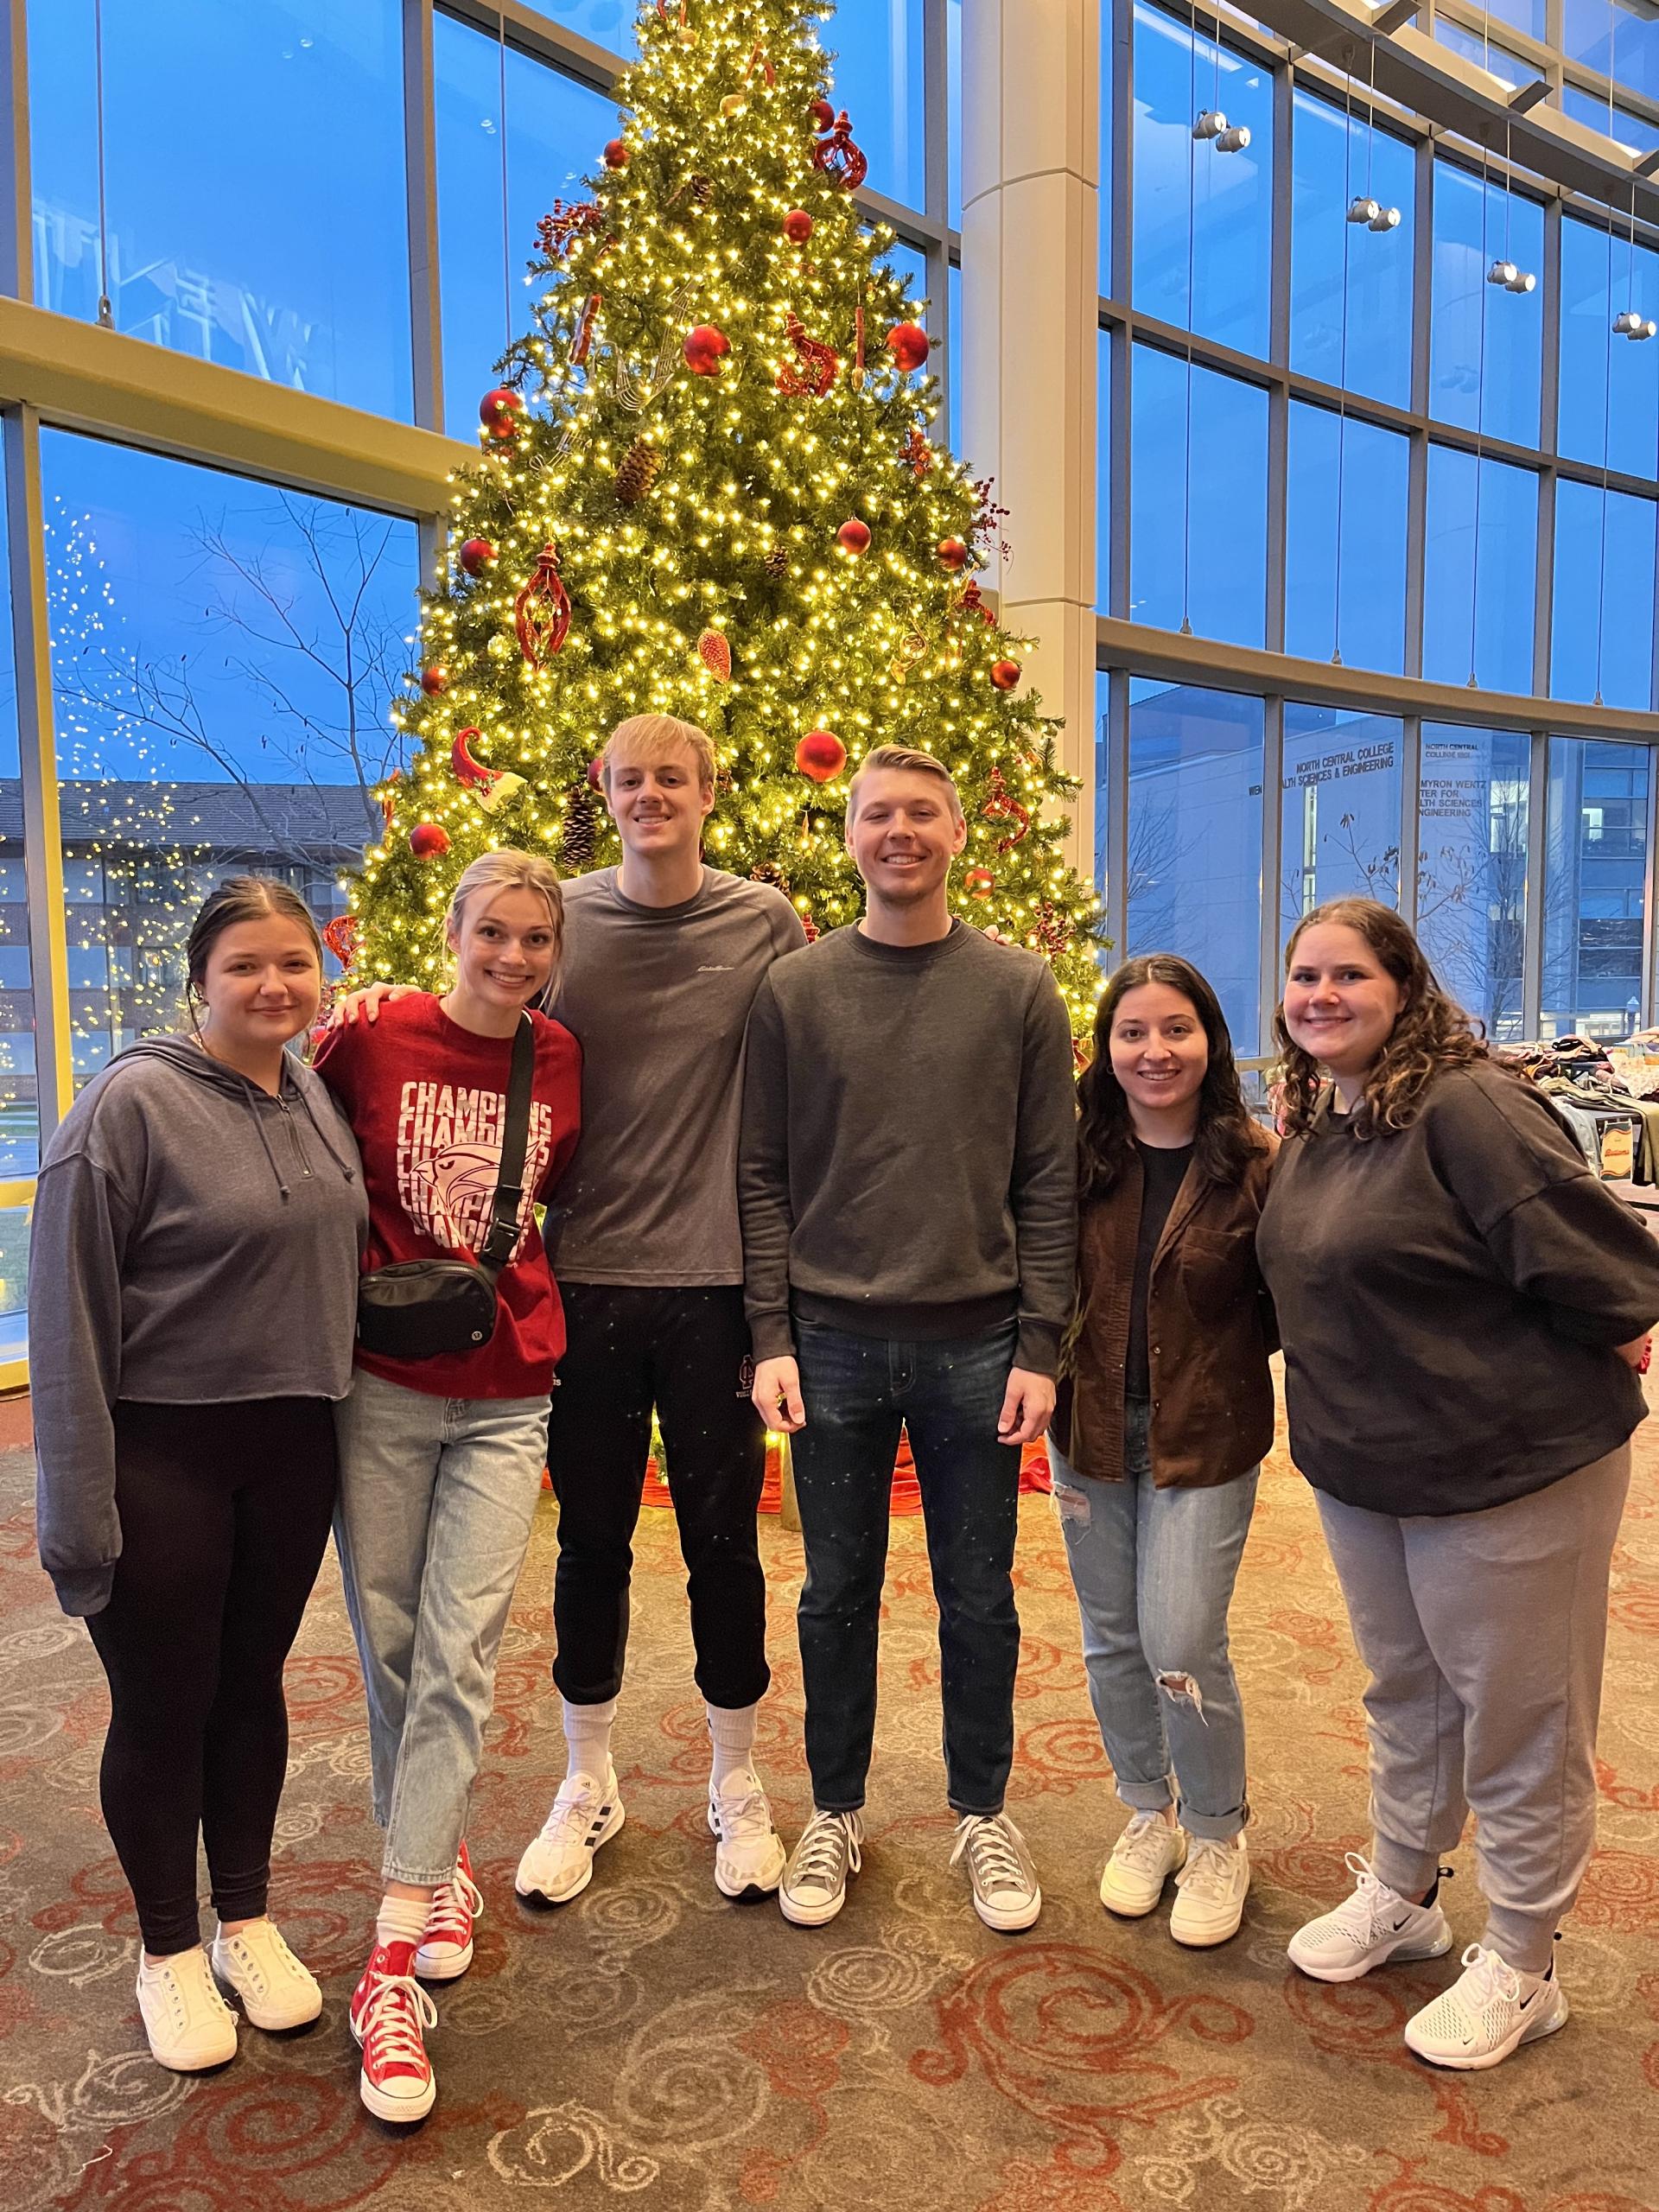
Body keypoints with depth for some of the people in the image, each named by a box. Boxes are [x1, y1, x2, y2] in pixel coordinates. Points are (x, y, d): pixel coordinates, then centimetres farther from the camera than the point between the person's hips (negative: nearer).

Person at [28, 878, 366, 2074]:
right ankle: (169, 1951, 31)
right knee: (163, 1704, 9)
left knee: (254, 1684, 17)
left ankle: (247, 1921, 37)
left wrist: (333, 1403, 10)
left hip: (292, 1446, 5)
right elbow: (68, 1312, -14)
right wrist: (80, 1503, -15)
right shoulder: (132, 1103, -15)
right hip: (162, 1452, -5)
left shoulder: (318, 1098, 3)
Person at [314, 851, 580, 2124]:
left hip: (507, 1396, 1)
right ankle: (440, 1857, 34)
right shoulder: (373, 1040, -5)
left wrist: (543, 1324, 9)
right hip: (381, 1387, -1)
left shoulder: (559, 1062, 2)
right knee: (391, 1641, 10)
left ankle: (394, 1961, 6)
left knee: (458, 1652, -4)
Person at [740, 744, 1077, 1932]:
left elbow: (1050, 1181, 0)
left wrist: (1040, 1346, -5)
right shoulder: (794, 989, 2)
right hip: (834, 1342, 1)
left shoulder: (1020, 990, 1)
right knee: (839, 1595, 14)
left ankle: (983, 1814, 34)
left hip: (976, 1344, 0)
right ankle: (836, 1812, 34)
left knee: (979, 1599, 13)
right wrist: (772, 1334, -5)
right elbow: (763, 1176, 1)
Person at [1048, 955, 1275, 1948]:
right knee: (1113, 1640, 14)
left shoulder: (1255, 1164, -9)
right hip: (1090, 1431, 3)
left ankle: (1218, 1837, 24)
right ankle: (1149, 1817, 38)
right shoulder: (1081, 1157, -2)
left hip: (1204, 1441, -3)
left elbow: (1283, 1308, -3)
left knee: (1182, 1648, -4)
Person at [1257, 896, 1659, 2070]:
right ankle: (1401, 1894, 44)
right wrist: (1346, 1413, 10)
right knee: (1406, 1692, 24)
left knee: (1518, 1721, 10)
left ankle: (1521, 1968, 30)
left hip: (1510, 1468, -8)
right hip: (1360, 1468, 8)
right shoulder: (1312, 1127, 5)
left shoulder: (1467, 1105, -23)